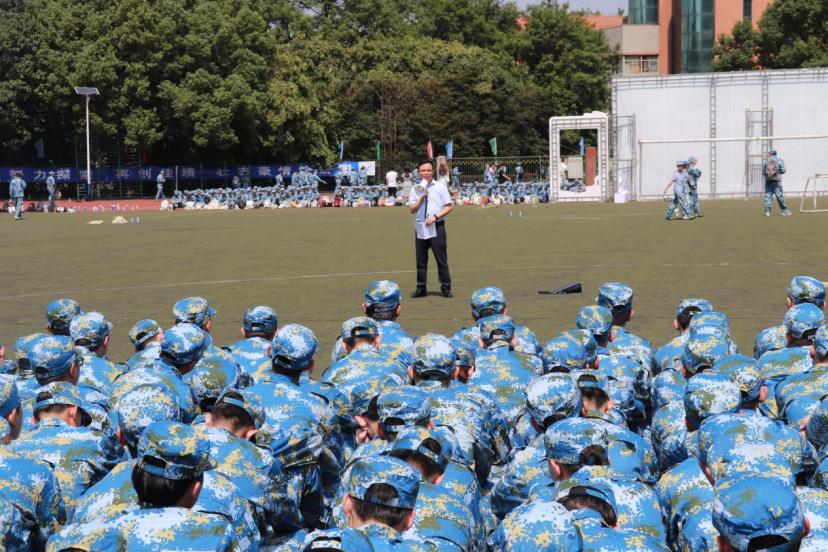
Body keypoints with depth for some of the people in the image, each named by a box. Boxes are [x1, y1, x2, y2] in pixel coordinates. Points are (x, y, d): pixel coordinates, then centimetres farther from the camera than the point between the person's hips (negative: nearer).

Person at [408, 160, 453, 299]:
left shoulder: (440, 187, 1)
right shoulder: (416, 189, 9)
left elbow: (449, 206, -2)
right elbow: (412, 209, 3)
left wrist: (435, 216, -12)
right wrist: (422, 198, -11)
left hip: (437, 226, -3)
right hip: (421, 226, 3)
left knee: (441, 259, -1)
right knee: (421, 259, 7)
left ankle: (446, 288, 6)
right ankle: (421, 288, 15)